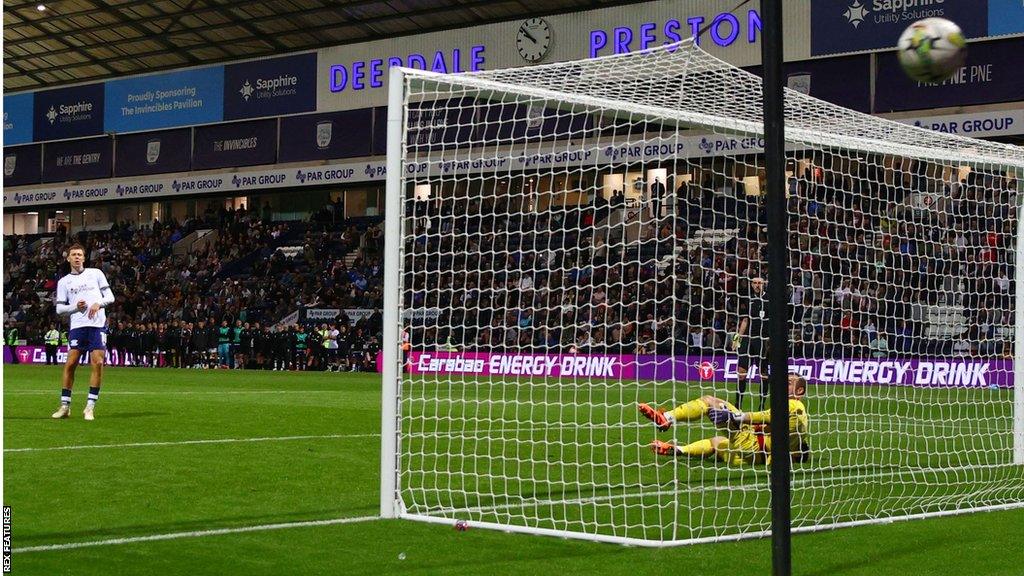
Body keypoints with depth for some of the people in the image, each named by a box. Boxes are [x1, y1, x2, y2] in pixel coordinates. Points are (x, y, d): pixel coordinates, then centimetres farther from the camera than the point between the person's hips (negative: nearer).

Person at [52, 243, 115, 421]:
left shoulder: (96, 273, 11)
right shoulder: (64, 282, 13)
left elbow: (110, 297, 9)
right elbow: (59, 308, 9)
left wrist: (99, 303, -10)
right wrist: (75, 307, -8)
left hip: (98, 324, -1)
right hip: (77, 325, 1)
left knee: (97, 363, -10)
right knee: (70, 364, -4)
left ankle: (90, 407, -3)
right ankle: (65, 406, 7)